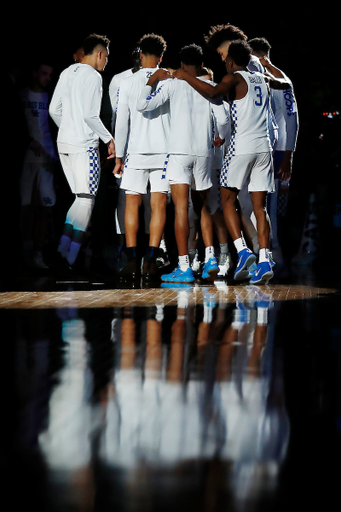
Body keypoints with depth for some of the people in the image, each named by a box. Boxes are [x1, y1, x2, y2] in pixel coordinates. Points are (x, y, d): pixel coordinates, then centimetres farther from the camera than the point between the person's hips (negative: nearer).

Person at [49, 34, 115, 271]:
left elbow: (54, 110, 15)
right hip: (84, 145, -8)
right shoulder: (93, 76, -10)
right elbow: (90, 115, -17)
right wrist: (109, 139, -7)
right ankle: (70, 258, -10)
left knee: (80, 198, 14)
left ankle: (64, 249, 6)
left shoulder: (67, 73, 13)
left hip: (64, 143, 8)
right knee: (86, 199, -5)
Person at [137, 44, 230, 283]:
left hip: (179, 151, -3)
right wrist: (221, 138, 23)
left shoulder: (172, 84, 1)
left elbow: (143, 105, -3)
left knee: (181, 207, -7)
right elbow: (223, 118, 2)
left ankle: (184, 268, -12)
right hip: (204, 152, 3)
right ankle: (210, 257, 4)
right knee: (203, 206, 18)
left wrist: (151, 82, 13)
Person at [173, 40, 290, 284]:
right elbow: (285, 84, 38)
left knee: (228, 200, 5)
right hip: (263, 147, 5)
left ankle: (243, 250, -12)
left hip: (241, 146, -5)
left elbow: (213, 92, -24)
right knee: (260, 206, 4)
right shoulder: (262, 79, 16)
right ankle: (264, 261, -7)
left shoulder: (235, 78, -3)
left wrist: (185, 76, -14)